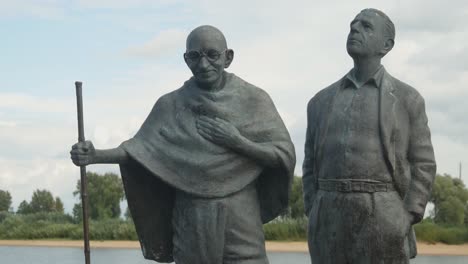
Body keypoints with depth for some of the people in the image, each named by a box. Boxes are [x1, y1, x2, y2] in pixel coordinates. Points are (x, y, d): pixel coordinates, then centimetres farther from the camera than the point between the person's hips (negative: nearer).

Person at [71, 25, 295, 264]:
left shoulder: (253, 100, 1)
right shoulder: (171, 105, 5)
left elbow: (285, 155, -2)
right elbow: (140, 148, 0)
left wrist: (237, 141, -14)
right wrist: (94, 155, -15)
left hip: (239, 219, -1)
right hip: (191, 220, 2)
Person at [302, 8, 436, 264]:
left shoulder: (408, 99, 7)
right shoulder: (321, 101, 15)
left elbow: (422, 165, 4)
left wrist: (404, 224, -9)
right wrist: (315, 222, 3)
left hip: (382, 219, -3)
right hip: (332, 221, 3)